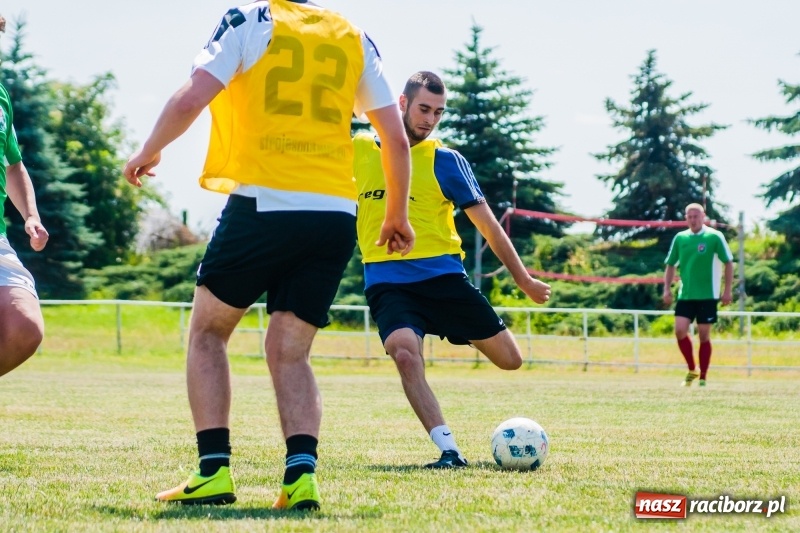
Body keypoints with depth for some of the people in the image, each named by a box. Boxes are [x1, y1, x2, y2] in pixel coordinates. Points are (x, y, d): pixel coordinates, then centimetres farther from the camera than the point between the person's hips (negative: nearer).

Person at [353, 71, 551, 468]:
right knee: (405, 354, -30)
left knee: (509, 360, 1)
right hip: (386, 279, -1)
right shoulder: (357, 150, 5)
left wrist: (524, 281, 7)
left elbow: (488, 226, 5)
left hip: (441, 273, 1)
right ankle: (449, 450, -26)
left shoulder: (445, 161, 1)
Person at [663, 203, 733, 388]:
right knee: (680, 331, -10)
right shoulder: (680, 238, 6)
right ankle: (691, 370, 10)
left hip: (708, 296, -3)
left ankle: (703, 378, 9)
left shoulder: (715, 237, -5)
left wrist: (727, 290, -7)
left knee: (704, 335, 0)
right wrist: (667, 289, 4)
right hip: (685, 295, 3)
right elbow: (671, 265, 14)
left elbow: (728, 263, -2)